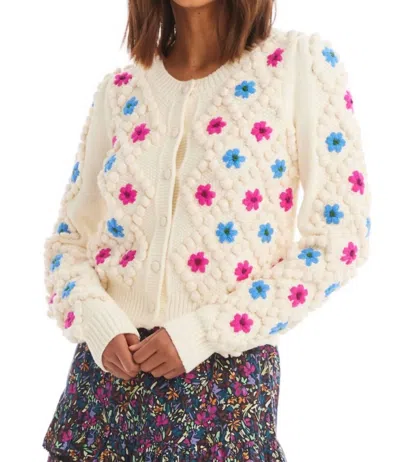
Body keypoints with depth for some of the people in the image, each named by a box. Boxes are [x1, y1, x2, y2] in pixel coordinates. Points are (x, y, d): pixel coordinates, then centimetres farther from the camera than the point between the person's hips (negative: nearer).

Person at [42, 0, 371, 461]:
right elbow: (69, 235, 11)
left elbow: (340, 240, -9)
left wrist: (202, 334, -14)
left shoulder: (302, 62, -6)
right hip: (107, 368, 3)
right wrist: (97, 321, -10)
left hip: (225, 373, -3)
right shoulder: (119, 90, 5)